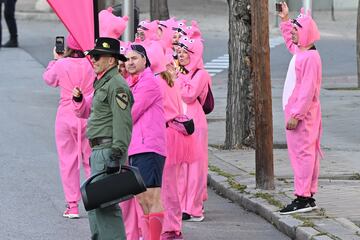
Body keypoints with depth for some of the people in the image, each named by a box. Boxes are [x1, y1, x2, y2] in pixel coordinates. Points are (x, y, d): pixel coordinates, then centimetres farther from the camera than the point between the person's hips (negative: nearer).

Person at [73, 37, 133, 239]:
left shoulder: (117, 85, -14)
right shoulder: (104, 83, 20)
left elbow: (123, 123, -21)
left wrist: (116, 157, -26)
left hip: (109, 150, -11)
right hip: (99, 150, 11)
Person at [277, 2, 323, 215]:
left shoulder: (310, 57, -18)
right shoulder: (299, 51, 12)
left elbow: (307, 90, -22)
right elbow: (290, 41, 39)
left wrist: (296, 115, -24)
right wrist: (285, 20, 36)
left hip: (303, 113, -10)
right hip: (296, 111, 10)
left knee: (302, 153, -10)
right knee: (304, 153, 11)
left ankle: (303, 198, -10)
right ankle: (308, 197, 15)